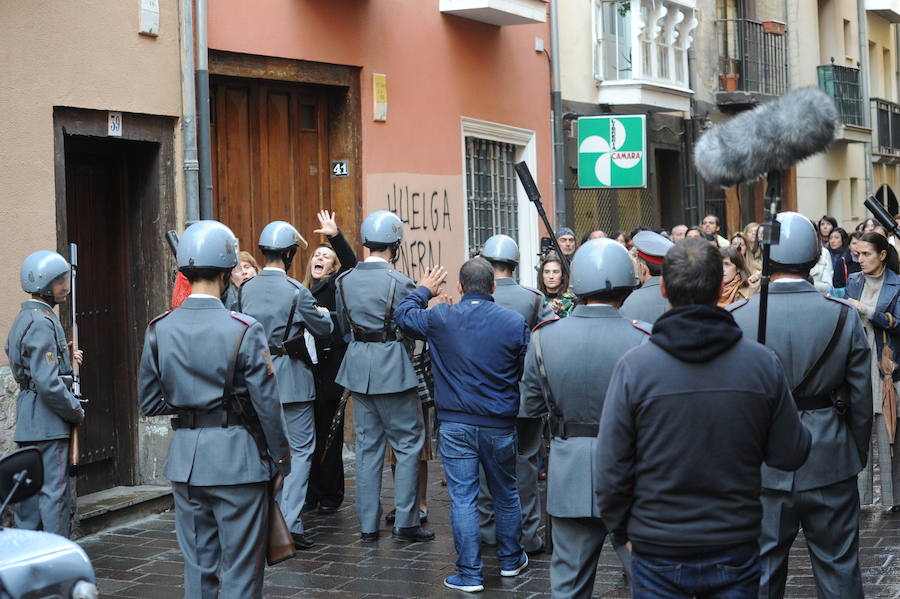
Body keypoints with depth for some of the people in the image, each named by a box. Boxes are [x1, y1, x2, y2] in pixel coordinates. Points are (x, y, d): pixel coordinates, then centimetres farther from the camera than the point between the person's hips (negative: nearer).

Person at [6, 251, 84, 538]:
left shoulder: (23, 319, 16)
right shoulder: (42, 323, -16)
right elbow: (48, 383, -22)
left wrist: (66, 360, 10)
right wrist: (76, 412, -10)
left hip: (27, 420, 10)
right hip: (47, 422, -10)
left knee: (29, 491, 13)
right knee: (55, 492, -7)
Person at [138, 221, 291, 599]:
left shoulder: (159, 330, -1)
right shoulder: (244, 330, -14)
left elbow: (149, 404, 5)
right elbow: (267, 404, -10)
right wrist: (281, 458, 2)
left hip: (185, 457, 4)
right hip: (236, 456, -4)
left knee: (197, 565, 16)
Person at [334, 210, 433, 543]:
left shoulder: (345, 281, 3)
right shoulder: (398, 282, -14)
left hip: (357, 365, 6)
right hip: (392, 367, -5)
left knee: (367, 445, 12)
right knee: (408, 443, 5)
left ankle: (368, 525, 14)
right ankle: (405, 523, 4)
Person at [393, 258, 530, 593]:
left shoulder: (440, 319, -7)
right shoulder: (515, 323, -7)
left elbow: (402, 314, 11)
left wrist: (424, 290, 27)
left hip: (456, 425, -1)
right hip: (500, 426, 1)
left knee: (462, 498, 3)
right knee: (505, 494, 18)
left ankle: (470, 574, 3)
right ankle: (511, 560, 32)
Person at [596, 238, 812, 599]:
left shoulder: (634, 367, -13)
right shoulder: (763, 362, -8)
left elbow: (611, 468, -9)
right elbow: (790, 456, -2)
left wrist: (621, 527, 7)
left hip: (658, 554, -1)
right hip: (736, 552, 1)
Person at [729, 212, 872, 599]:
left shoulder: (737, 317, -10)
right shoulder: (843, 316, -7)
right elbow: (861, 399, -2)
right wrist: (858, 457, 12)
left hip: (763, 467, 0)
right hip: (831, 465, 1)